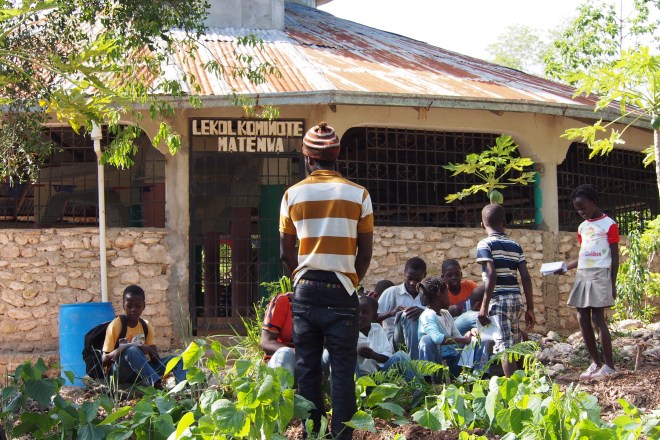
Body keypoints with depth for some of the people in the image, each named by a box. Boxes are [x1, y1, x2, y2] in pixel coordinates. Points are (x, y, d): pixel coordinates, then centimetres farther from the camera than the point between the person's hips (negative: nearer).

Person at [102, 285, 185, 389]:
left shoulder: (146, 326, 4)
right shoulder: (116, 325, -10)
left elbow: (156, 358, -1)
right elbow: (104, 360, -12)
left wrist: (149, 350, -23)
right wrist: (119, 350, -31)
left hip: (141, 371, 5)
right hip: (120, 372, -5)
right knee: (132, 351, -37)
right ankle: (158, 386, -51)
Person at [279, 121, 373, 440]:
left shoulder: (293, 195, 2)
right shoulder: (358, 194, 0)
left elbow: (286, 252, 5)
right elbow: (366, 252, 2)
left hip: (305, 291, 1)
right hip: (341, 292, -1)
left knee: (307, 369, 6)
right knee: (342, 371, 1)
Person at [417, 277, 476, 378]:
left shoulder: (446, 314, 12)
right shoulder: (427, 316, -15)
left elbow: (457, 337, 13)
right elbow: (437, 338, -33)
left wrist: (468, 335, -10)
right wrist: (464, 339, -25)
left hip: (452, 358, 8)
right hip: (437, 360, -8)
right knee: (427, 339, -34)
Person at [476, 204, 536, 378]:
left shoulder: (485, 244, -4)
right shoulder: (515, 246, 12)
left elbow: (491, 275, -15)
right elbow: (526, 277, 7)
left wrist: (484, 306, -15)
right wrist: (530, 307, 11)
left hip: (498, 299, -6)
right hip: (516, 298, 6)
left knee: (505, 346, -6)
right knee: (514, 345, 15)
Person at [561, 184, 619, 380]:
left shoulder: (609, 225, -2)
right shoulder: (582, 227, 17)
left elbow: (615, 257, -2)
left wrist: (612, 284, -7)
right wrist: (564, 267, 10)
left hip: (600, 275, -7)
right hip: (582, 275, 7)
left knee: (597, 318, -11)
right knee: (583, 319, 3)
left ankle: (609, 365, -5)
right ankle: (596, 363, 11)